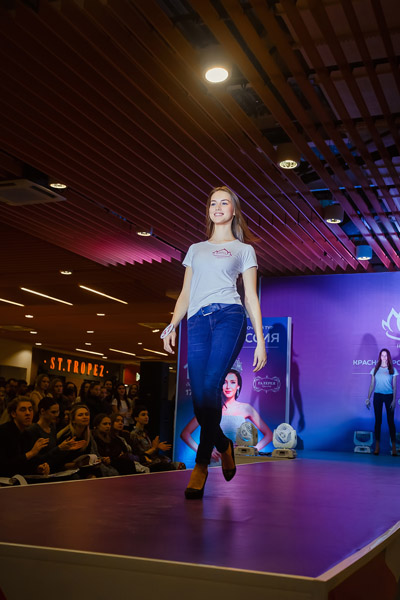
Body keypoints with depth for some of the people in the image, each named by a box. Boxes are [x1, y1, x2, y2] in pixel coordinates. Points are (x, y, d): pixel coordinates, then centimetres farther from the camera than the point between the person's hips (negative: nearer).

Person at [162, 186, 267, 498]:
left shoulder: (244, 249, 18)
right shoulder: (196, 249, 26)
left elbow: (251, 297, 11)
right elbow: (185, 294, 22)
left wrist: (260, 341, 3)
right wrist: (172, 326, 6)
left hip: (228, 317, -3)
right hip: (197, 322, 3)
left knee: (210, 387, -21)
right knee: (200, 399, -7)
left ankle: (201, 465, -18)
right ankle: (224, 446, 19)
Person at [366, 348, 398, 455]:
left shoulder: (393, 370, 4)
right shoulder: (375, 369, 7)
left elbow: (394, 386, 3)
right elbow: (372, 385, 9)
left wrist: (394, 400, -6)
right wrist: (368, 398, 4)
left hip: (389, 396, -1)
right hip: (378, 396, 1)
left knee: (391, 421, -2)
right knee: (378, 420, 3)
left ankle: (394, 447, 0)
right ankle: (377, 446, 6)